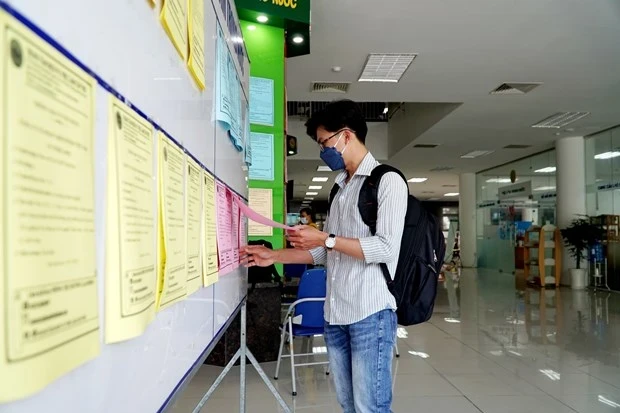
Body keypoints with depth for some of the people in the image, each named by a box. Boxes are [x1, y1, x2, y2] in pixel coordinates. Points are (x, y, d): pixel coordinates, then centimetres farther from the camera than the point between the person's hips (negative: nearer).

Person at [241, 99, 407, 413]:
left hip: (370, 313, -7)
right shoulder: (340, 188, 17)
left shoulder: (387, 180, -6)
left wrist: (326, 239, -14)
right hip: (335, 315, 7)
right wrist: (274, 256, 14)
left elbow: (386, 248, -16)